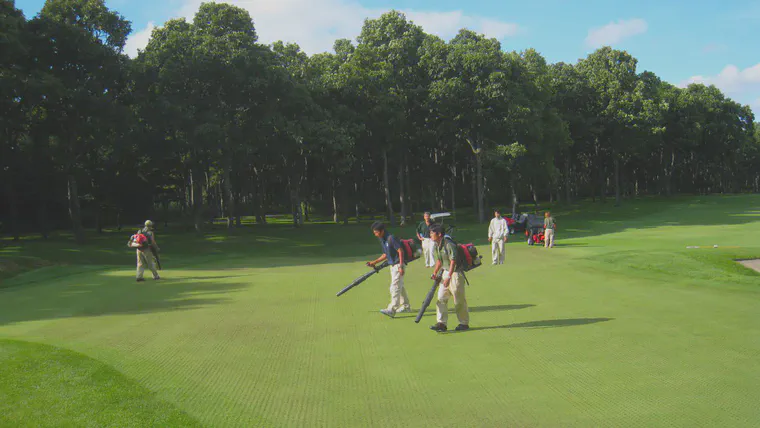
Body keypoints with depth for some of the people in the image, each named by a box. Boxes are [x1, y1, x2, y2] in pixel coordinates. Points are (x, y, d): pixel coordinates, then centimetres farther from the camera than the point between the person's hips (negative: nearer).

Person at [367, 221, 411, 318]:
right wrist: (374, 262, 15)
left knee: (395, 287, -13)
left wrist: (401, 266, -25)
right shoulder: (382, 240, 10)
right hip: (392, 265, 10)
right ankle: (406, 306, 30)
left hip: (398, 265, -10)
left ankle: (392, 310, -17)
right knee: (399, 286, 18)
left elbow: (400, 251, -21)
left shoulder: (391, 238, -18)